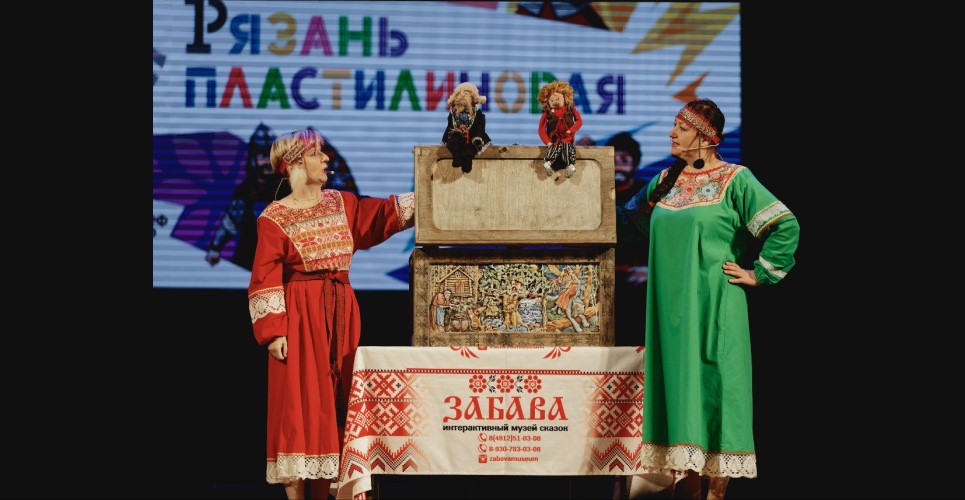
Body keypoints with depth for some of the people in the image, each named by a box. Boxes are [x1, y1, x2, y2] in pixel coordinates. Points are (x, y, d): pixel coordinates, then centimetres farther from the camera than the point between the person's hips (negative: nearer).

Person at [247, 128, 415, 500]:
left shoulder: (342, 204, 12)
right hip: (300, 318, -6)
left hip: (341, 315, 6)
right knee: (300, 403, -6)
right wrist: (273, 332, -15)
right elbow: (265, 280, -9)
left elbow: (387, 212, 11)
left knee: (334, 403, 4)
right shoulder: (274, 218, -5)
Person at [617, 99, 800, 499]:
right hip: (672, 306, 6)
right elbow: (628, 217, 29)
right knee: (679, 387, 5)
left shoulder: (734, 180, -5)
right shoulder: (665, 181, 13)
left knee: (713, 387, -4)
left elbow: (786, 226, -10)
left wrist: (758, 273, -9)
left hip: (713, 306, -6)